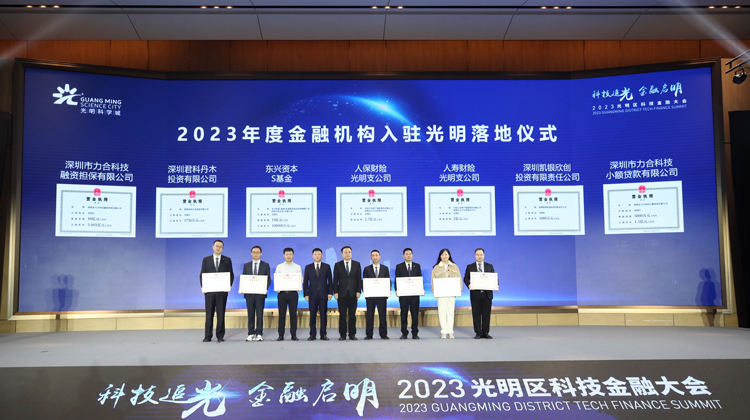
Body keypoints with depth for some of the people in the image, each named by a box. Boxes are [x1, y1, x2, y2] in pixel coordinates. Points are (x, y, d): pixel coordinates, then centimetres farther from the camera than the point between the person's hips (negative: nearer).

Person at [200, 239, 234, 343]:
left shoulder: (227, 260, 8)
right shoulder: (206, 260, 10)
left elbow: (231, 274, 6)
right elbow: (202, 274, 8)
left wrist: (229, 286, -9)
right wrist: (202, 286, -7)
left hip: (222, 291, 0)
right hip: (209, 291, 1)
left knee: (221, 314, 2)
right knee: (209, 314, 3)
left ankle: (220, 336, 8)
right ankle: (208, 336, 9)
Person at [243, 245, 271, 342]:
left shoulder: (265, 265, 6)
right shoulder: (246, 265, 12)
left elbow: (268, 279, 3)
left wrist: (265, 288, -15)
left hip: (260, 293, -2)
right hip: (249, 293, 2)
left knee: (259, 314, 0)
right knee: (250, 314, 4)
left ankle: (259, 334, 5)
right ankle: (251, 334, 9)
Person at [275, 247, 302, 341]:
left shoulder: (297, 267, 8)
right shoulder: (279, 267, 9)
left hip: (293, 293, 0)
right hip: (282, 293, 0)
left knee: (293, 314, 0)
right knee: (281, 314, 1)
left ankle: (293, 335, 5)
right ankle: (281, 335, 6)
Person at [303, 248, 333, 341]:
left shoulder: (326, 267, 8)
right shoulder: (308, 267, 8)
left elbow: (330, 280, 7)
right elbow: (305, 282, 7)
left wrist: (330, 293, -1)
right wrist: (306, 294, -1)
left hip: (323, 295, 0)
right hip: (312, 295, 0)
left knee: (324, 315, 1)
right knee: (312, 315, 1)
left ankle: (323, 334, 7)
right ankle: (312, 334, 8)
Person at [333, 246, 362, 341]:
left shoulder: (356, 264, 8)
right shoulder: (338, 265, 6)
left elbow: (359, 279, 6)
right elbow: (335, 280, 4)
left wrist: (358, 291, -3)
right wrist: (335, 292, -5)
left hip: (353, 293, 1)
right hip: (342, 294, -1)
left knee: (352, 315, 2)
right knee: (342, 315, 1)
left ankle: (352, 334, 9)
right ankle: (342, 335, 7)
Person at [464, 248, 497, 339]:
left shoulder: (489, 266, 12)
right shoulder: (470, 267, 8)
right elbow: (466, 278, 2)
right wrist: (469, 285, -18)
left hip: (487, 293, 1)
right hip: (475, 294, -1)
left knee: (486, 314, 3)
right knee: (476, 314, 2)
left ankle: (486, 332, 11)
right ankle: (478, 333, 9)